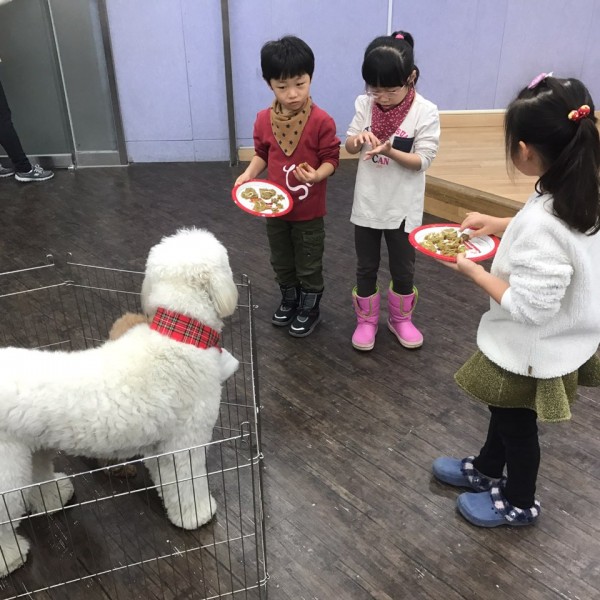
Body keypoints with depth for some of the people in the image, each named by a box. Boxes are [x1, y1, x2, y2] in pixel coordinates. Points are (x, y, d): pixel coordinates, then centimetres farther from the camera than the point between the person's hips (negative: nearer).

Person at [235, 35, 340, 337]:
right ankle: (289, 300, 43)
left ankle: (310, 308, 33)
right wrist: (249, 174, -11)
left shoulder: (322, 121, -18)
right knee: (281, 262, 21)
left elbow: (331, 159, -12)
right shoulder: (264, 120, -6)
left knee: (309, 265, 13)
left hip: (309, 210, -4)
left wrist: (317, 175, -32)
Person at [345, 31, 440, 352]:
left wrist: (390, 151, -30)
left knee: (403, 269, 14)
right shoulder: (365, 104, -5)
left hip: (403, 207, -2)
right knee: (366, 267, 14)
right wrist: (358, 138, -23)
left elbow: (422, 160, -14)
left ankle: (400, 319, 36)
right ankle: (366, 320, 32)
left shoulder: (426, 112, -13)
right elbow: (349, 147, 1)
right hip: (367, 203, 2)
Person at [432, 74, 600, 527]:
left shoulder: (542, 224, -37)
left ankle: (519, 503, 45)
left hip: (531, 353, -8)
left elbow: (528, 306, -31)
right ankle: (487, 469, 54)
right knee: (504, 410, 29)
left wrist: (473, 270, -19)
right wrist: (500, 224, 4)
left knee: (517, 425, 18)